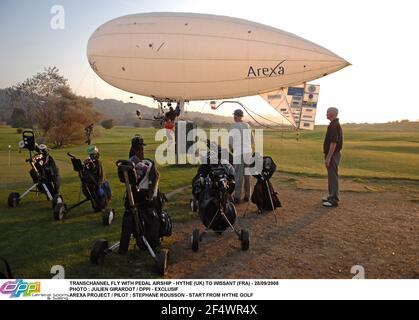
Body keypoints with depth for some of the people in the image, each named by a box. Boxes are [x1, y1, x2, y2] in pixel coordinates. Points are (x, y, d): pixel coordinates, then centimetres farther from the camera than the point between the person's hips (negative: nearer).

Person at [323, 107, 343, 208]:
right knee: (332, 176, 17)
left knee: (333, 176, -5)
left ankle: (334, 200, 0)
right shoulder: (336, 124, 15)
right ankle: (332, 196, 27)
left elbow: (333, 143, -25)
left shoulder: (334, 125, -19)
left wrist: (328, 157, -24)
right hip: (333, 154, 11)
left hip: (332, 155, -11)